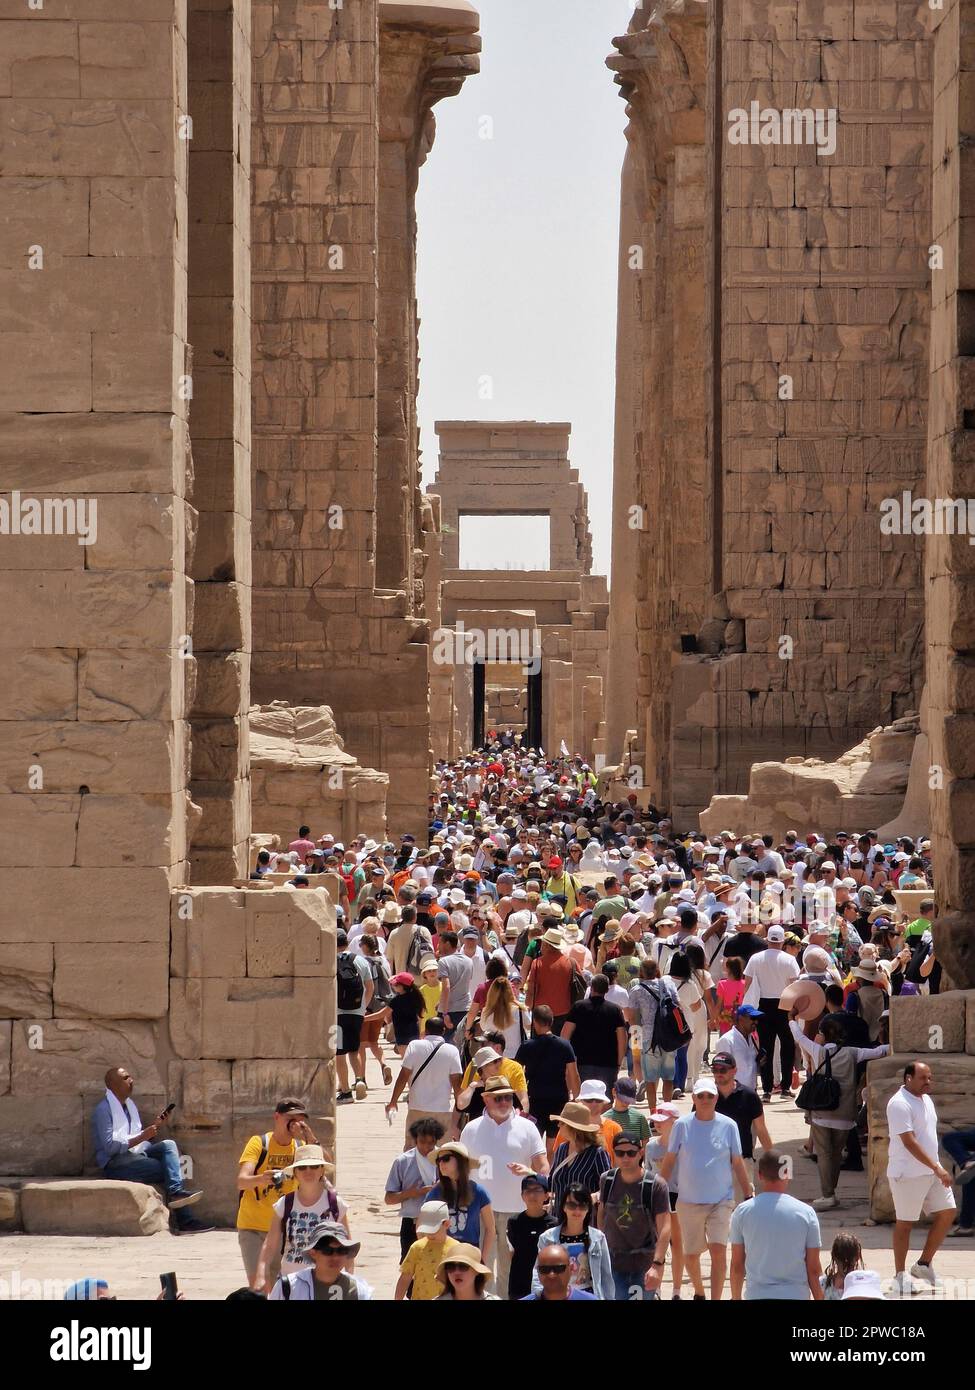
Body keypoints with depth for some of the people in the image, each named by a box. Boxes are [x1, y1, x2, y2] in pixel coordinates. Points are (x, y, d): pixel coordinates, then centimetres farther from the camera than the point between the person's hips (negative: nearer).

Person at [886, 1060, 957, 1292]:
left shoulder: (926, 1099, 11)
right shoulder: (899, 1104, -18)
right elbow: (909, 1142, -24)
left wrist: (937, 1167, 19)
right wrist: (936, 1168, -27)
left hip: (931, 1170, 9)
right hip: (908, 1174, -9)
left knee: (947, 1212, 5)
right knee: (905, 1222, 1)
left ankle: (924, 1264, 16)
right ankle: (899, 1274, 12)